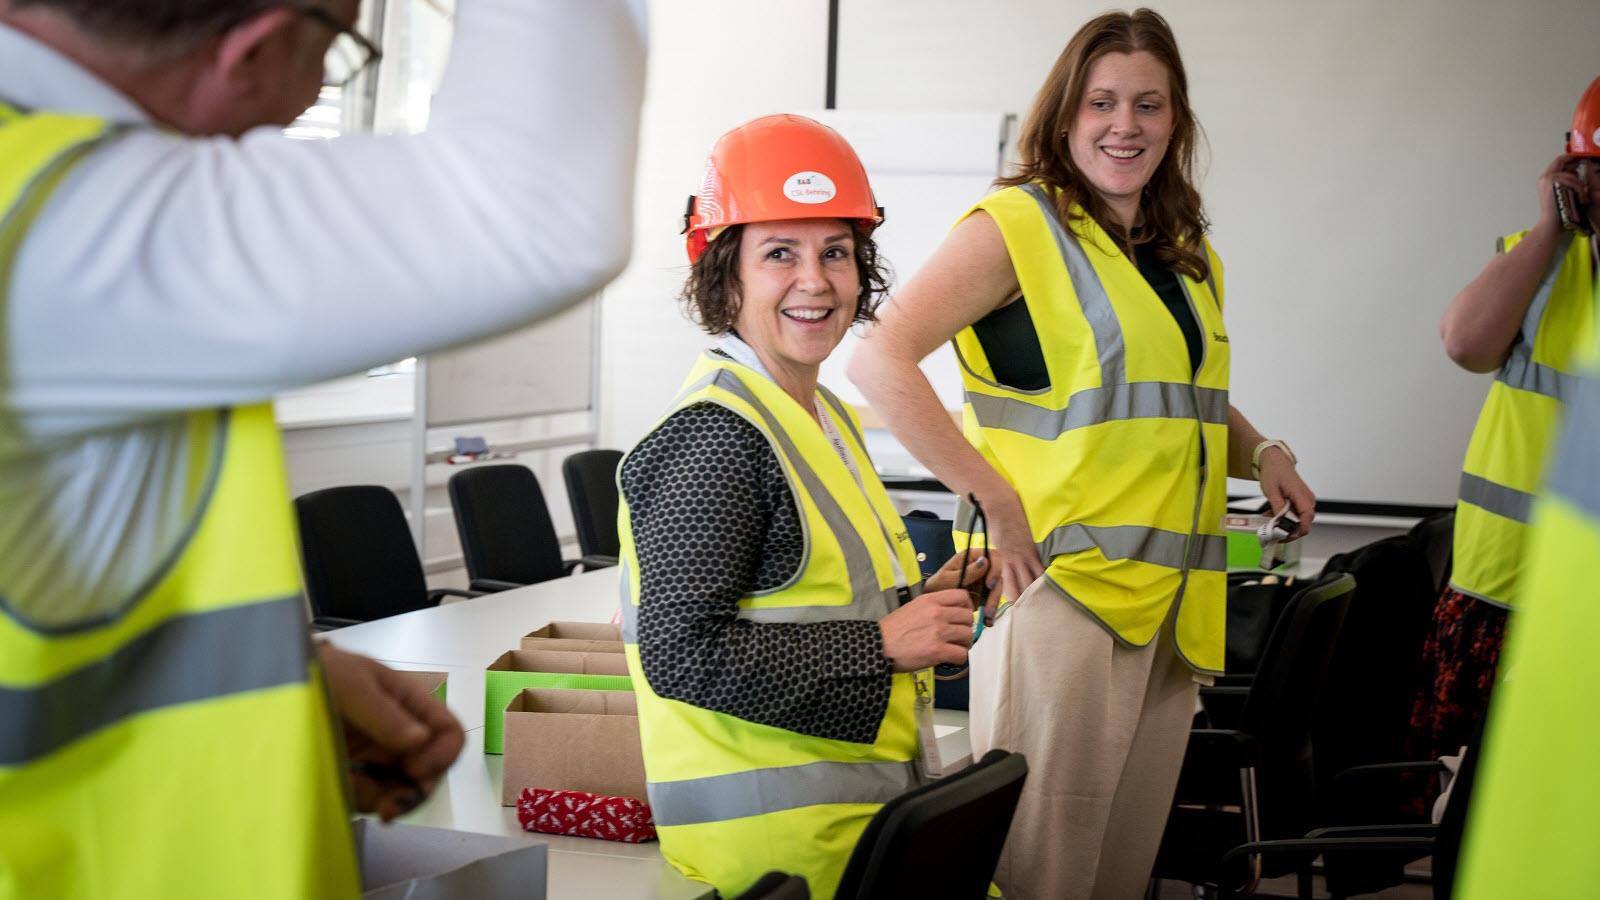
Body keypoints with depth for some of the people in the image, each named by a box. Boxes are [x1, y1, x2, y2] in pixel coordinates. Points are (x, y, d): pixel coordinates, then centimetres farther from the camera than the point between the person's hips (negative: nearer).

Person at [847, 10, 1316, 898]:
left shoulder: (1190, 257, 17)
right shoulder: (1016, 225, -6)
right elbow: (879, 359, -17)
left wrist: (1261, 453, 9)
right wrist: (998, 501, -19)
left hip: (1171, 600, 7)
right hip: (1059, 586, -7)